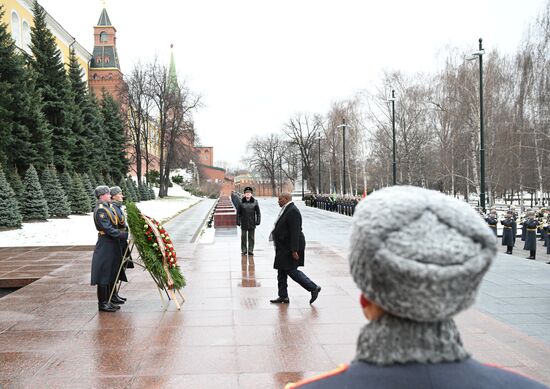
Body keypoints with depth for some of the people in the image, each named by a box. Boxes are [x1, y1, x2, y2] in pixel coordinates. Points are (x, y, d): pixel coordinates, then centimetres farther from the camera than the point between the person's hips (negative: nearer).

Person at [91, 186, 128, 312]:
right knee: (103, 275, -1)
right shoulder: (100, 209, -17)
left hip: (112, 245, 10)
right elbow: (108, 229, -23)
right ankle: (102, 303, 7)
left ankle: (107, 301, 23)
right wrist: (125, 235, -22)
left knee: (111, 274, 15)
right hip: (105, 246, -10)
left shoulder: (107, 207, 13)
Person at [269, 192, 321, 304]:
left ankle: (313, 288, 2)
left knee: (291, 271, -7)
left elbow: (295, 232, -24)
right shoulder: (286, 210, 13)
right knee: (281, 271, 12)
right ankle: (283, 296, 18)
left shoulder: (292, 211, -19)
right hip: (284, 248, 10)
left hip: (290, 248, -10)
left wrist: (294, 250, -26)